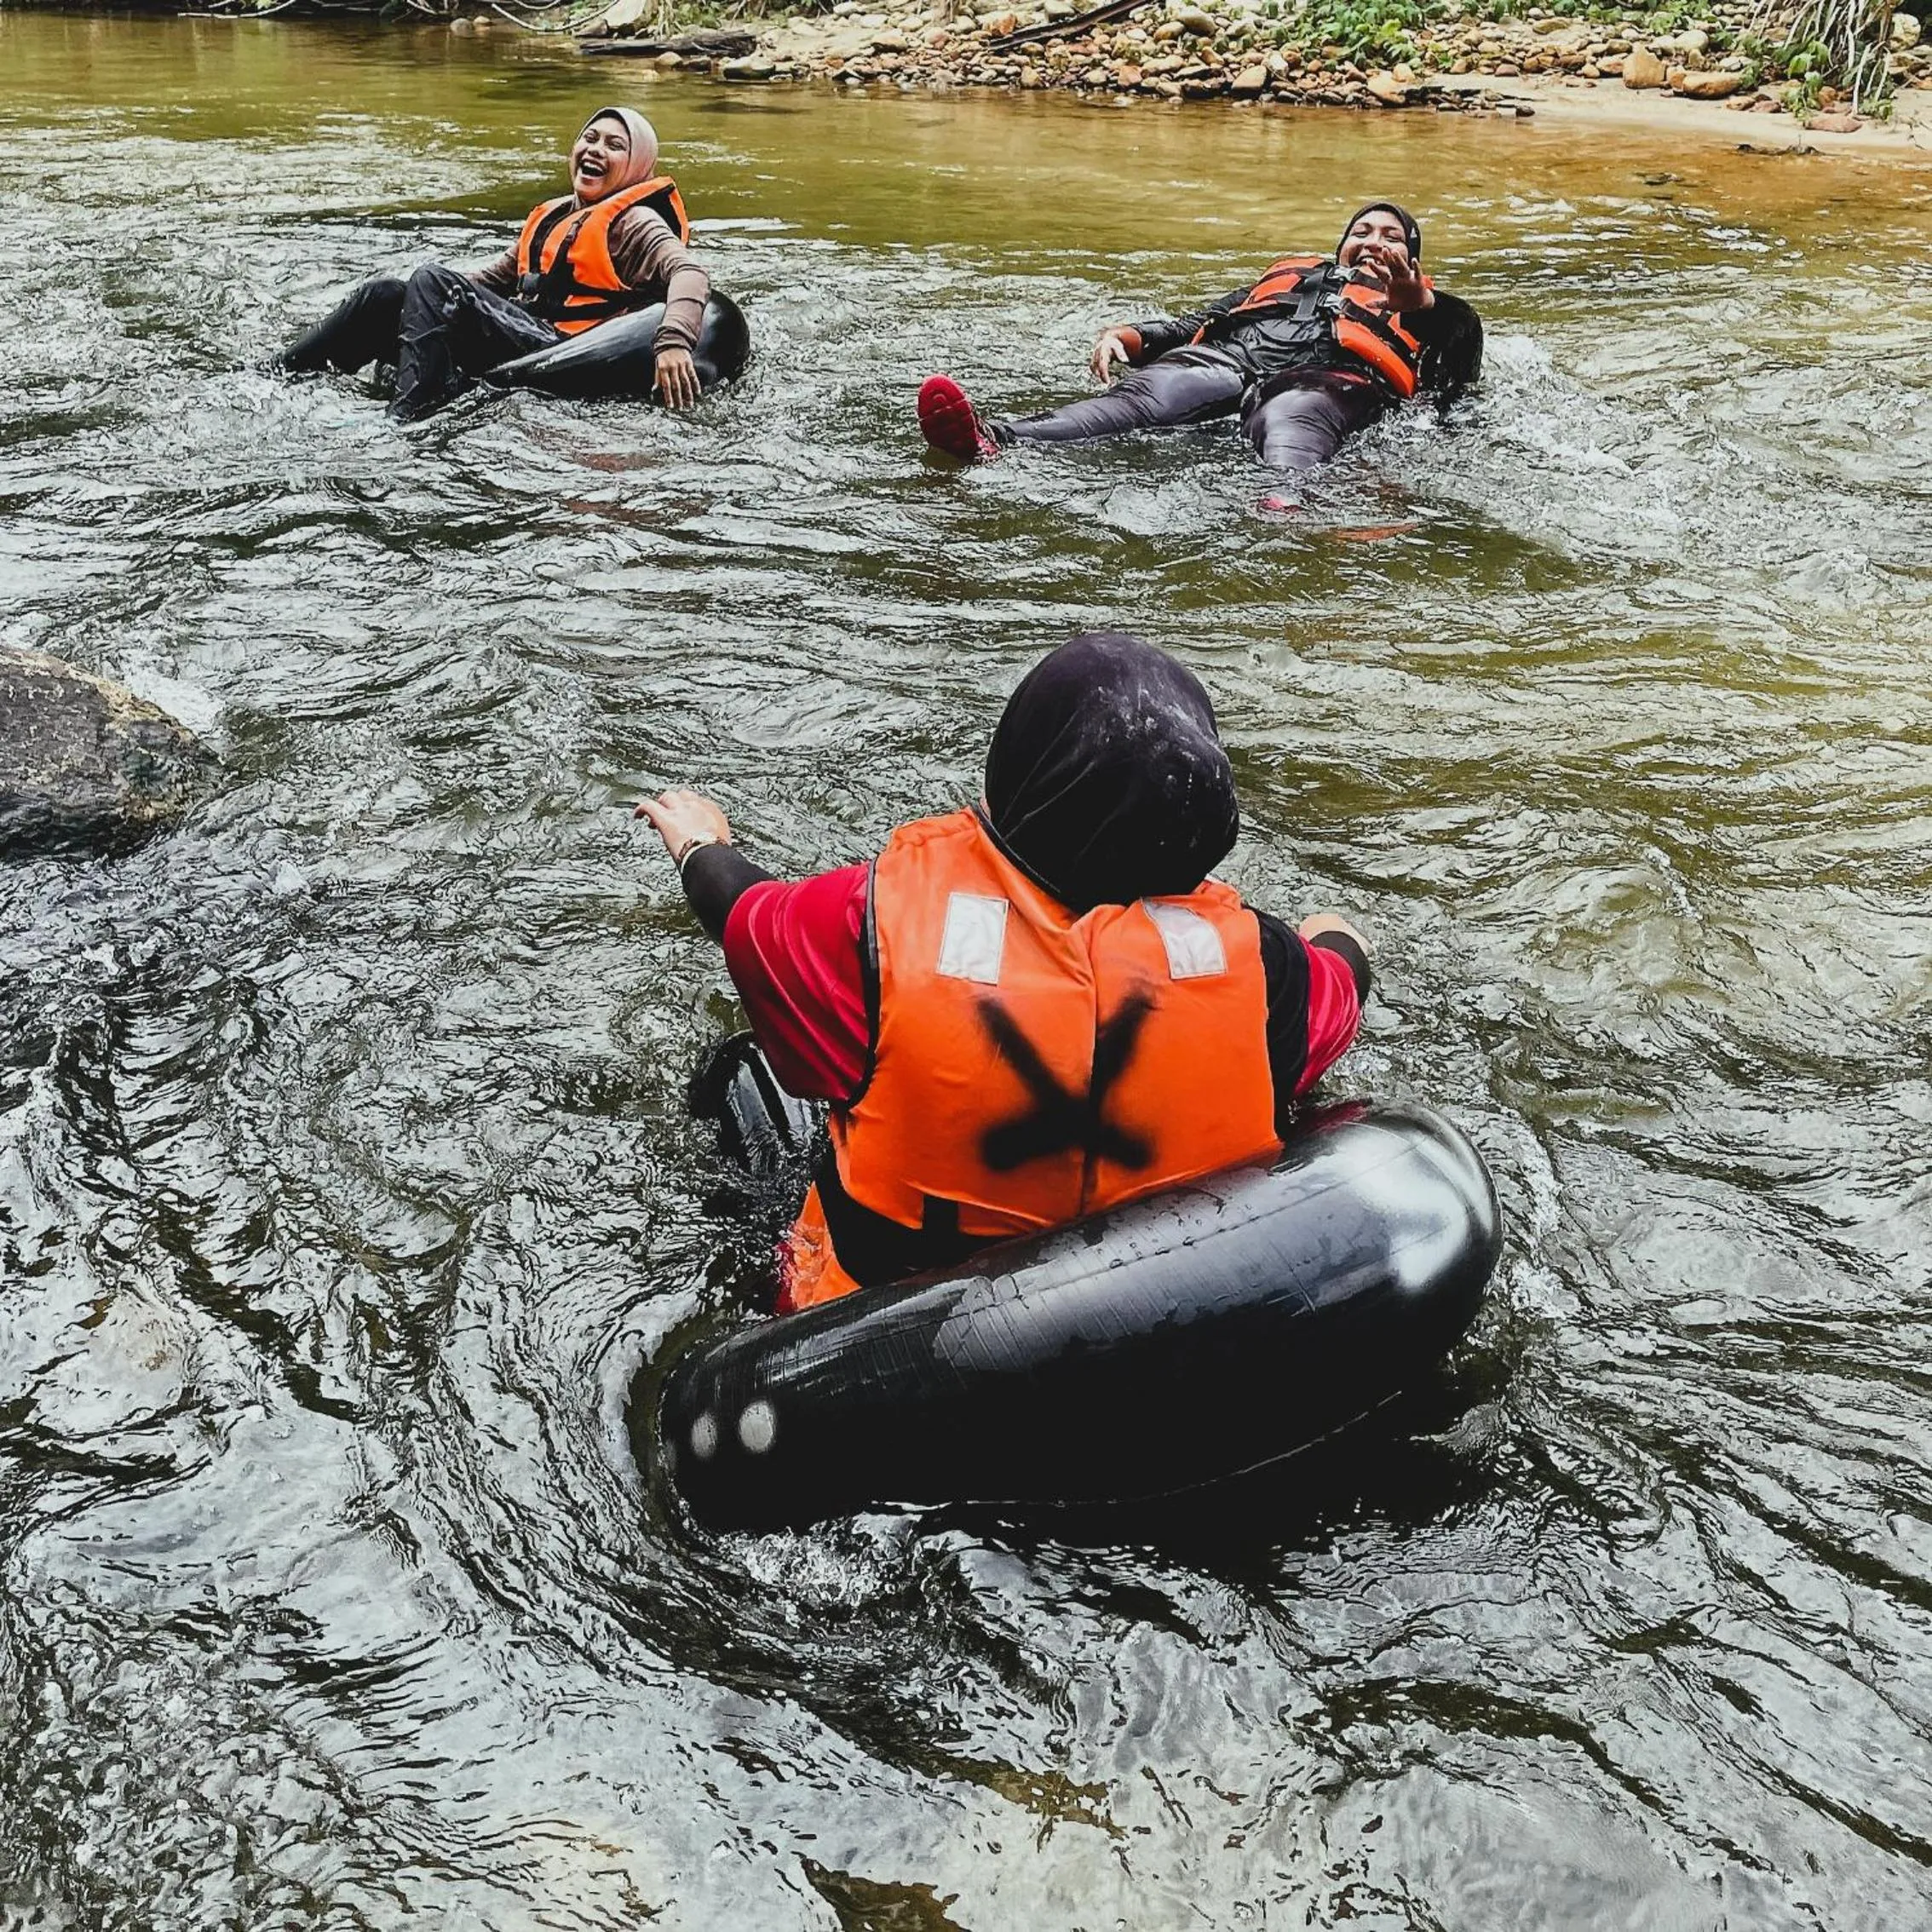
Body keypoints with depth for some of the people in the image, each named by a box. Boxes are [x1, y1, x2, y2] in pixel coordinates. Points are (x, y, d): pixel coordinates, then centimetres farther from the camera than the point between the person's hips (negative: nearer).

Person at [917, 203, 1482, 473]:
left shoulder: (1415, 304, 36)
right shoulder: (1289, 275, 44)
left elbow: (1463, 343, 14)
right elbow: (1192, 324, 34)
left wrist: (1417, 300, -7)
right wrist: (1123, 335, 13)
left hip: (1326, 377, -2)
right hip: (1224, 358, 2)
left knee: (1286, 425, -40)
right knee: (1138, 397, -29)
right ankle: (993, 441, -56)